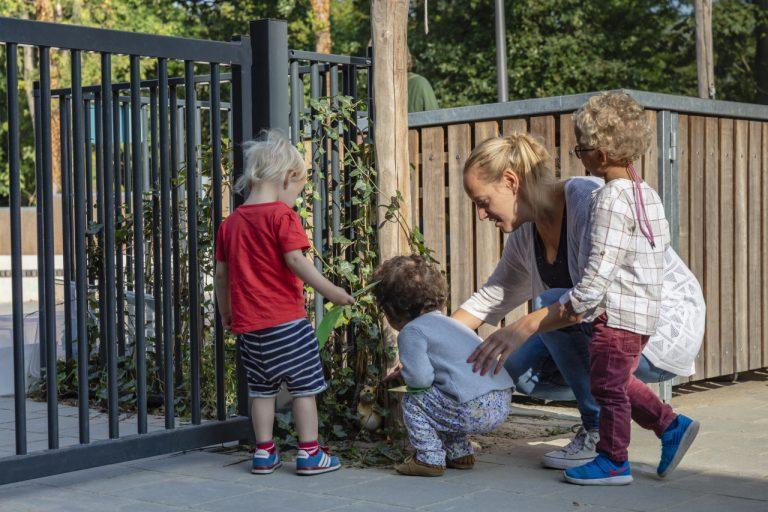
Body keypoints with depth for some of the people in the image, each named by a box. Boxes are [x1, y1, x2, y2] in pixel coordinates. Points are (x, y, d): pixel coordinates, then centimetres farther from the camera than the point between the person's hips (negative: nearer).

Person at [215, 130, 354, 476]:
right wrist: (329, 291, -14)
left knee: (262, 388, 15)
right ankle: (309, 453, 6)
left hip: (247, 324, 6)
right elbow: (295, 260, -19)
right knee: (304, 385, 4)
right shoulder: (282, 215, -9)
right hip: (286, 319, -6)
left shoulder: (230, 223, 11)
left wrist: (225, 312, 25)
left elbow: (221, 272, 14)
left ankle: (264, 452, 18)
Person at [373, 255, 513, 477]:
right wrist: (409, 371, 37)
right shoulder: (447, 322, 26)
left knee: (413, 401, 4)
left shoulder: (411, 332, -2)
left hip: (475, 409, -9)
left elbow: (419, 378, -14)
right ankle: (460, 454, 30)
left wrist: (405, 373, 9)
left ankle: (430, 458, 3)